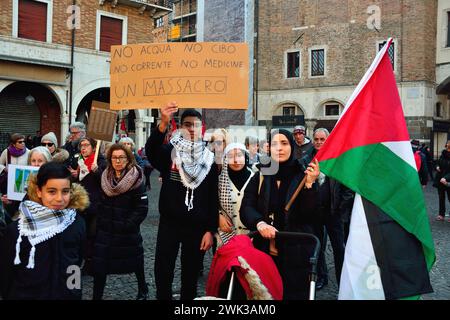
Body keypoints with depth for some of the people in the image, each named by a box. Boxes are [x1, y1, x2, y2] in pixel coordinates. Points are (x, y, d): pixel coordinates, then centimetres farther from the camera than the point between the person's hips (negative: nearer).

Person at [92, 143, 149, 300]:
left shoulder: (136, 180, -11)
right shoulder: (104, 178, 3)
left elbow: (142, 209, -15)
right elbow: (99, 203, 12)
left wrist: (127, 225, -20)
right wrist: (99, 221, -1)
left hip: (128, 232, -3)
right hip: (105, 230, 4)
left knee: (135, 262, 14)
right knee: (99, 266, -1)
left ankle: (143, 290, 37)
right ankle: (96, 295, 12)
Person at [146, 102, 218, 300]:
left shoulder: (208, 159, 2)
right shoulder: (169, 151, -2)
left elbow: (213, 199, 2)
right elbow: (150, 151, -27)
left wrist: (210, 230, -4)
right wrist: (163, 124, -43)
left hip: (197, 226, 1)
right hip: (169, 224, -1)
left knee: (191, 275, 13)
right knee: (162, 272, 4)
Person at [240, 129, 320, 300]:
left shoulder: (303, 176, 1)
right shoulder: (260, 177, 7)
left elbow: (310, 214, -7)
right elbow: (246, 208, -3)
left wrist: (309, 184, -20)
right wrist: (260, 223, -22)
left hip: (295, 254, -2)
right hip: (264, 251, 2)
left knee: (294, 294, 4)